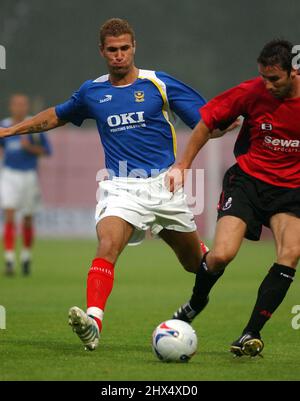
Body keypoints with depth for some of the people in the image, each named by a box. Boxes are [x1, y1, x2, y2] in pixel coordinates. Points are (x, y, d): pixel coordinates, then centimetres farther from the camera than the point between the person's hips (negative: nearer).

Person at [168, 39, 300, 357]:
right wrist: (183, 165, 1)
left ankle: (251, 333, -13)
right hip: (247, 179, -1)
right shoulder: (251, 92, -12)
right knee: (221, 255, -16)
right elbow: (208, 121, 2)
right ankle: (195, 303, 19)